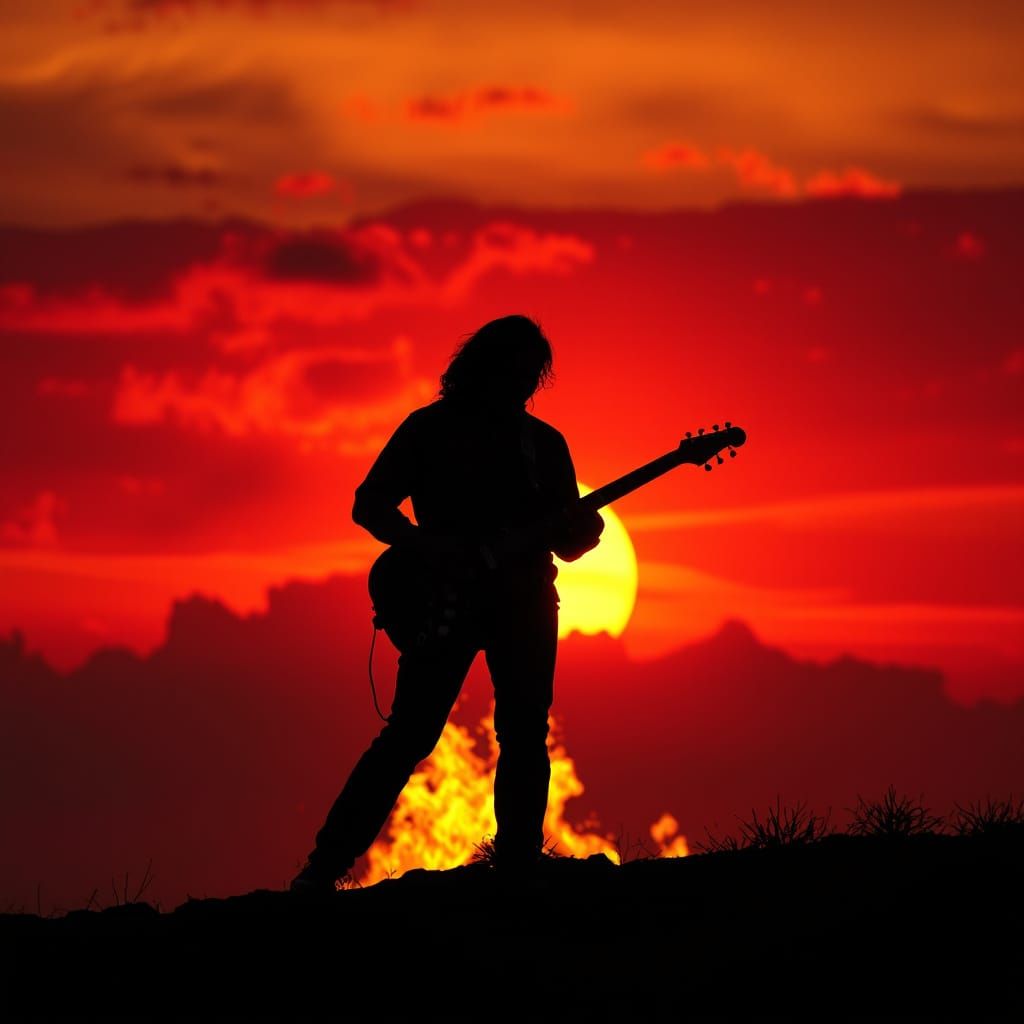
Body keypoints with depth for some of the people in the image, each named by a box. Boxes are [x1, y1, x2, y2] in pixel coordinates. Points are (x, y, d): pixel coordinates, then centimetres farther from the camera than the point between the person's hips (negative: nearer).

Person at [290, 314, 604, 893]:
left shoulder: (545, 443, 13)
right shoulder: (431, 428, 4)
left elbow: (567, 543, 14)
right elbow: (369, 504, 2)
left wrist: (585, 530, -10)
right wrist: (422, 544, -14)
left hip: (524, 599, 4)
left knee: (526, 735, -3)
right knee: (411, 732, -10)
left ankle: (518, 864, 3)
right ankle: (325, 867, -9)